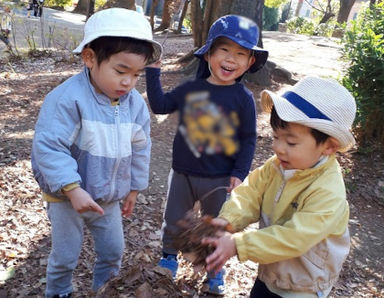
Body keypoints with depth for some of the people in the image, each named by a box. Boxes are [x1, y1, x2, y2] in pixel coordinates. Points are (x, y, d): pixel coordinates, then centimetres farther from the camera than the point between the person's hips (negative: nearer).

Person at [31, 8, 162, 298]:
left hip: (109, 198, 5)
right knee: (65, 257, 13)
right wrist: (73, 189, -35)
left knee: (113, 250, 20)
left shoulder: (136, 104, -9)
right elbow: (49, 147, -30)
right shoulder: (67, 98, -27)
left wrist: (133, 188, 10)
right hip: (67, 197, -4)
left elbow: (140, 150, 3)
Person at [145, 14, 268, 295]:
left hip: (219, 179, -2)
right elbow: (160, 105, 7)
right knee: (173, 222, 19)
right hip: (183, 173, 3)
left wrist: (239, 172, -12)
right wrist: (153, 72, 2)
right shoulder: (190, 89, -4)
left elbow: (248, 139, -6)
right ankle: (170, 256, 46)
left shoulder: (244, 97, -11)